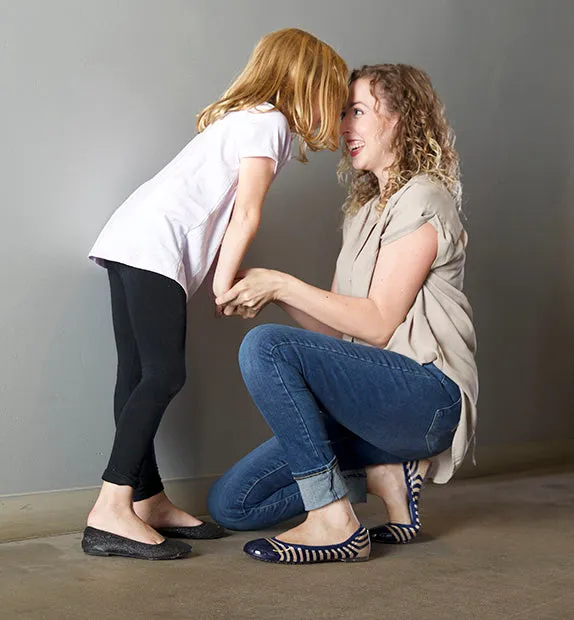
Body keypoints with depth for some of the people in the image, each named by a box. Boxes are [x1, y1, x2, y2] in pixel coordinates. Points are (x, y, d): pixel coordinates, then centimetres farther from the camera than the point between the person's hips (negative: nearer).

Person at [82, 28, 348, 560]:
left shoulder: (241, 115, 27)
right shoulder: (269, 123, -2)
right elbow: (246, 213, -9)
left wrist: (228, 276, 12)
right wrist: (224, 279, -2)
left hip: (129, 239, 10)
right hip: (155, 245, -10)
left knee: (139, 376, 6)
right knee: (163, 375, -13)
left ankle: (149, 502, 11)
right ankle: (111, 512, -16)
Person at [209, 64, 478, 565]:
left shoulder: (422, 200, -5)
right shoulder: (367, 210, 23)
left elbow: (377, 323, -14)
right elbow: (338, 326, 13)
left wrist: (282, 285, -14)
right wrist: (269, 292, -1)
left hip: (428, 393, -8)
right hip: (378, 392, 9)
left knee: (265, 346, -30)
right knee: (231, 504, -2)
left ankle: (335, 523, -21)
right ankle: (383, 473, 3)